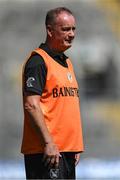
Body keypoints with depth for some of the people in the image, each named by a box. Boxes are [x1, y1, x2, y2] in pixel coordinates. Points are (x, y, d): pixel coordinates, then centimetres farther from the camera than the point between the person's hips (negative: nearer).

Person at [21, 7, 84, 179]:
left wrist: (76, 146, 20)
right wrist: (48, 142, -22)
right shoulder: (38, 61, -10)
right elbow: (31, 105, -18)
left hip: (68, 149, 9)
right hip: (46, 150, -9)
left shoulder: (66, 62, 19)